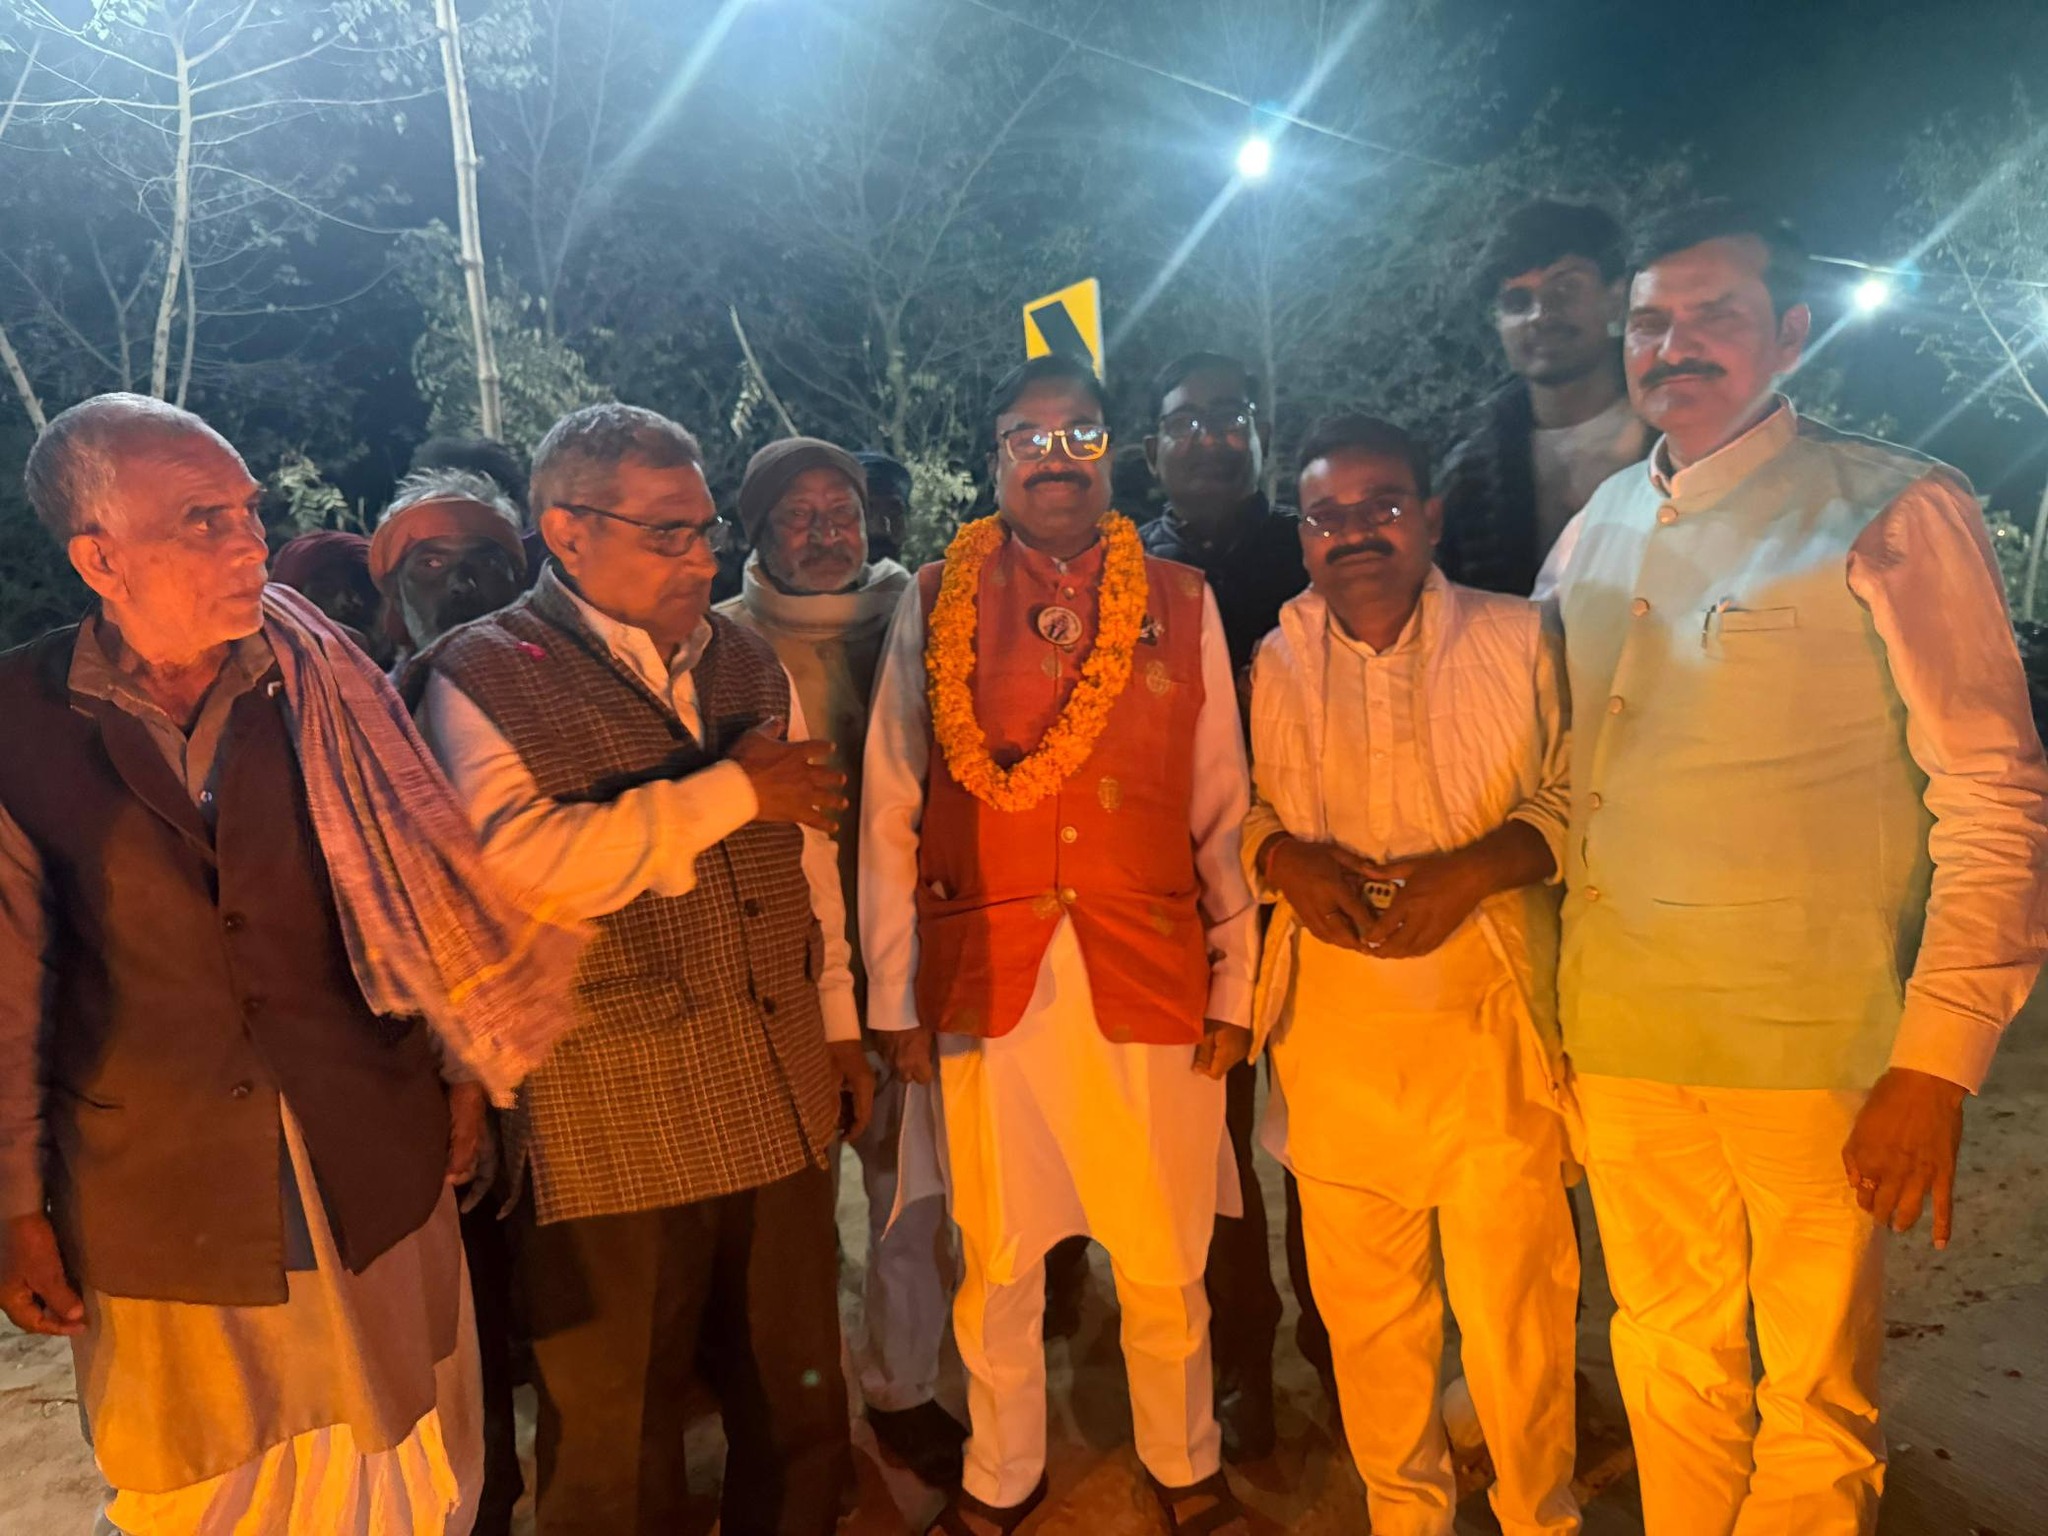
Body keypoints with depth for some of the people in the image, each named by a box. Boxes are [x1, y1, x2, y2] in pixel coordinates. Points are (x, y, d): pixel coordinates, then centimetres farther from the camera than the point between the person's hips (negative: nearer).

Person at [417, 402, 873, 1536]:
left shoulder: (747, 665, 11)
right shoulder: (483, 676, -7)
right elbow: (515, 865, -24)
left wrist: (838, 1020, 17)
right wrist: (731, 788, -18)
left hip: (779, 1099, 5)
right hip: (608, 1125, -5)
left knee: (797, 1401, 19)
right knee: (617, 1444, 14)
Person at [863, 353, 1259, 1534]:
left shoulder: (1182, 604, 5)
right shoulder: (934, 605, 3)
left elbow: (1223, 813, 4)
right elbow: (891, 816, 1)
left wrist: (1233, 987, 1)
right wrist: (894, 998, -1)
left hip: (1152, 979, 1)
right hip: (988, 979, 0)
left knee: (1167, 1260, 12)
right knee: (995, 1256, 13)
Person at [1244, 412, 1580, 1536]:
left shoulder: (1516, 639, 1)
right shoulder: (1276, 664, 6)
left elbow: (1575, 803, 1)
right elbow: (1240, 810, 14)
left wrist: (1469, 869, -16)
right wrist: (1284, 857, -8)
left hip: (1491, 1025, -2)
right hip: (1333, 1033, 2)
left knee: (1512, 1296, 3)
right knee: (1362, 1299, 13)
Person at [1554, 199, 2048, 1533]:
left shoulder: (1893, 513, -6)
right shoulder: (1599, 528, 9)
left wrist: (1940, 1058, -14)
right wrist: (1545, 995, 7)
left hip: (1815, 1055, -4)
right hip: (1621, 1042, 5)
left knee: (1816, 1394, 11)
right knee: (1669, 1360, 19)